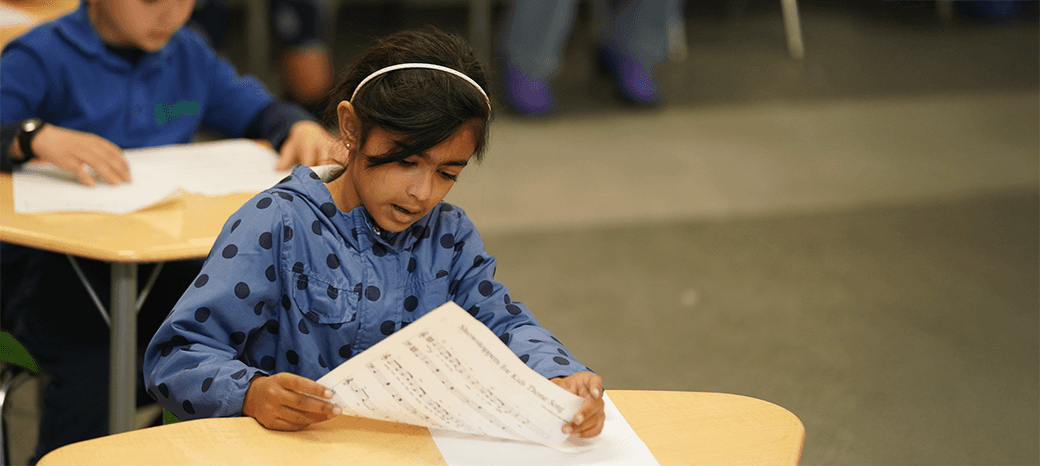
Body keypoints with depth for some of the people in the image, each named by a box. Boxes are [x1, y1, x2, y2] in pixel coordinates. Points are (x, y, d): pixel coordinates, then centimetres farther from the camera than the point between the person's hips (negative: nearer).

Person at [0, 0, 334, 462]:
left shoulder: (188, 56, 14)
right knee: (90, 369, -32)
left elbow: (259, 111, 22)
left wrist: (301, 127, 0)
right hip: (52, 260, -5)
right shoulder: (42, 57, -4)